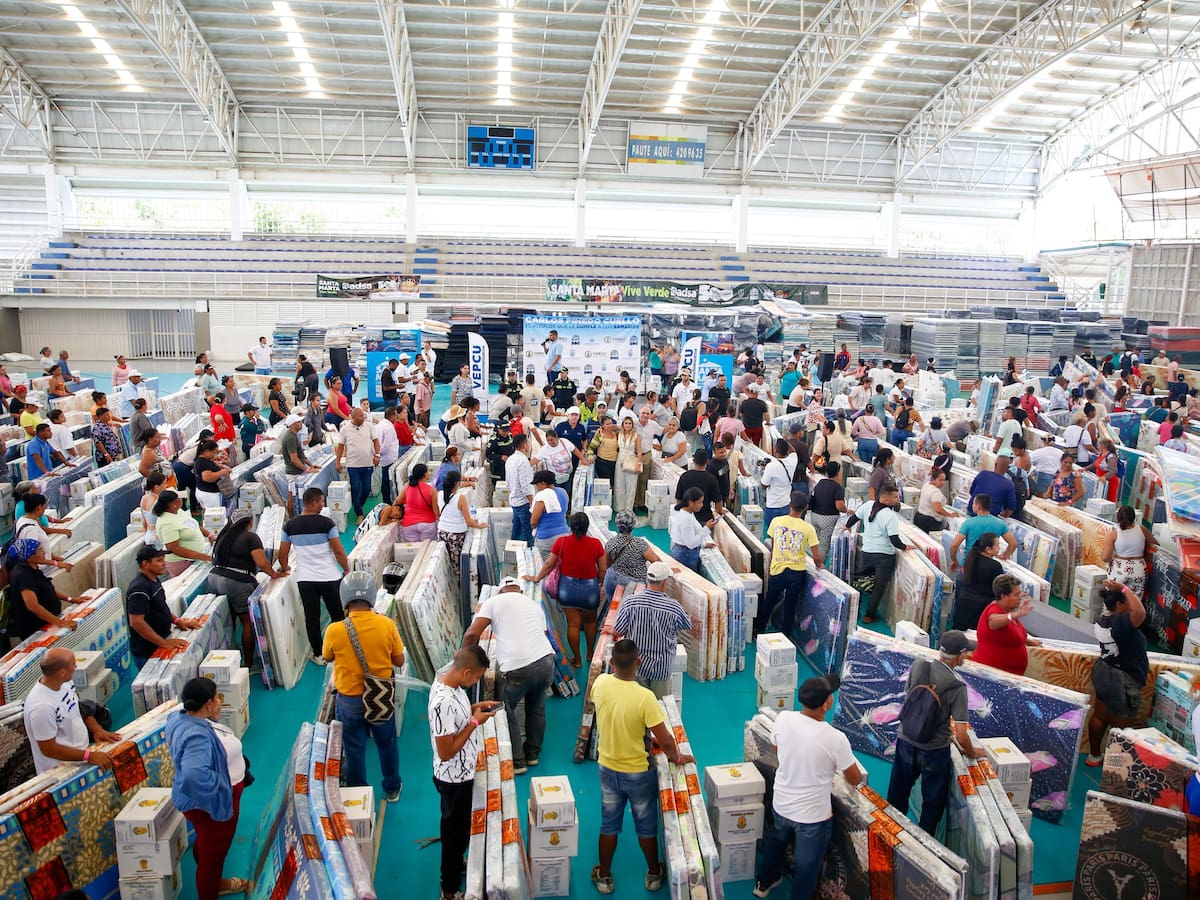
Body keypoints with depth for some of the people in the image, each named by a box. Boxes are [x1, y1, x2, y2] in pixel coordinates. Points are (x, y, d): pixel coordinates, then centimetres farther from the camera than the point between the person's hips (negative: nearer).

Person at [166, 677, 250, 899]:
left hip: (209, 799, 10)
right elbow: (194, 774, -50)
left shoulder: (183, 716, -6)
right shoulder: (198, 736, -37)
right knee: (212, 852, 13)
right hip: (209, 803, -10)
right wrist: (220, 785, -34)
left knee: (208, 846, 31)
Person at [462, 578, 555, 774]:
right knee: (537, 708, 27)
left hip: (516, 668, -5)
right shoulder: (534, 605, 24)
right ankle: (533, 754, 40)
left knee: (506, 711, 18)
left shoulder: (494, 602, 8)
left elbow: (472, 634, -1)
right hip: (545, 660, 5)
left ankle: (517, 762, 24)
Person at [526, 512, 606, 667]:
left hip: (568, 587, 0)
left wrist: (536, 578, 12)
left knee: (573, 624, 11)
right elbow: (603, 569, -6)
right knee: (590, 621, 23)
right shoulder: (595, 543, -13)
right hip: (590, 587, 0)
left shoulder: (561, 542, -11)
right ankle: (590, 653, 37)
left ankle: (577, 659, 21)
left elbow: (549, 564, -2)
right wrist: (599, 583, 12)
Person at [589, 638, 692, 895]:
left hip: (608, 769, 3)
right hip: (639, 773, -3)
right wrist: (677, 757, -4)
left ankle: (604, 876, 37)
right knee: (646, 826, 20)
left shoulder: (600, 684, -18)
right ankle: (654, 874, 40)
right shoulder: (645, 697, -31)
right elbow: (665, 740, -22)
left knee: (609, 825, 21)